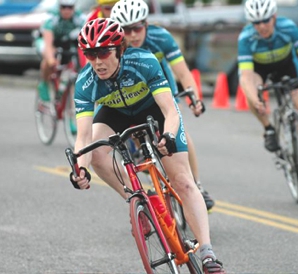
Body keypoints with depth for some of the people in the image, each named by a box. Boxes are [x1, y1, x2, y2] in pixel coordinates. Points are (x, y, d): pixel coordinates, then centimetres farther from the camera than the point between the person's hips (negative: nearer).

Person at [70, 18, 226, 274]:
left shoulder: (144, 63, -37)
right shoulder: (85, 84, -30)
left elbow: (171, 112, -41)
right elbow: (84, 135, -36)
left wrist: (168, 137, -62)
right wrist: (80, 168, -55)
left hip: (154, 108, -2)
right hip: (116, 113, 2)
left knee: (183, 181, -12)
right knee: (96, 152, -30)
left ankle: (207, 253, -15)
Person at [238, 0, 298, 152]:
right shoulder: (246, 38, -35)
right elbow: (245, 75, -40)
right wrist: (255, 100, -56)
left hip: (285, 64, 1)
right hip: (259, 67, -1)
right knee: (251, 93, -32)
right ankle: (269, 130, -10)